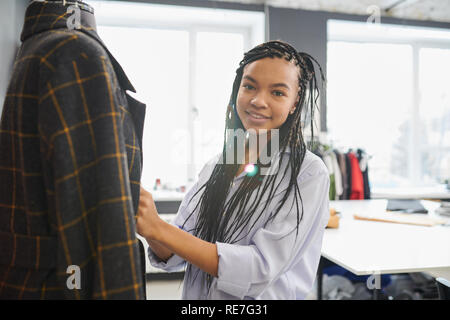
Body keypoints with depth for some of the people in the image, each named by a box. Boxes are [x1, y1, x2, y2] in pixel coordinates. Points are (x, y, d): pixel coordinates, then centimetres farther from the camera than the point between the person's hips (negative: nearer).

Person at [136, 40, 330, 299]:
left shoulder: (309, 172, -18)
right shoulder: (215, 166, -4)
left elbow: (260, 269, -26)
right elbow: (174, 258, -6)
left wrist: (158, 228, -31)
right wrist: (146, 226, -27)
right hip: (197, 294, 5)